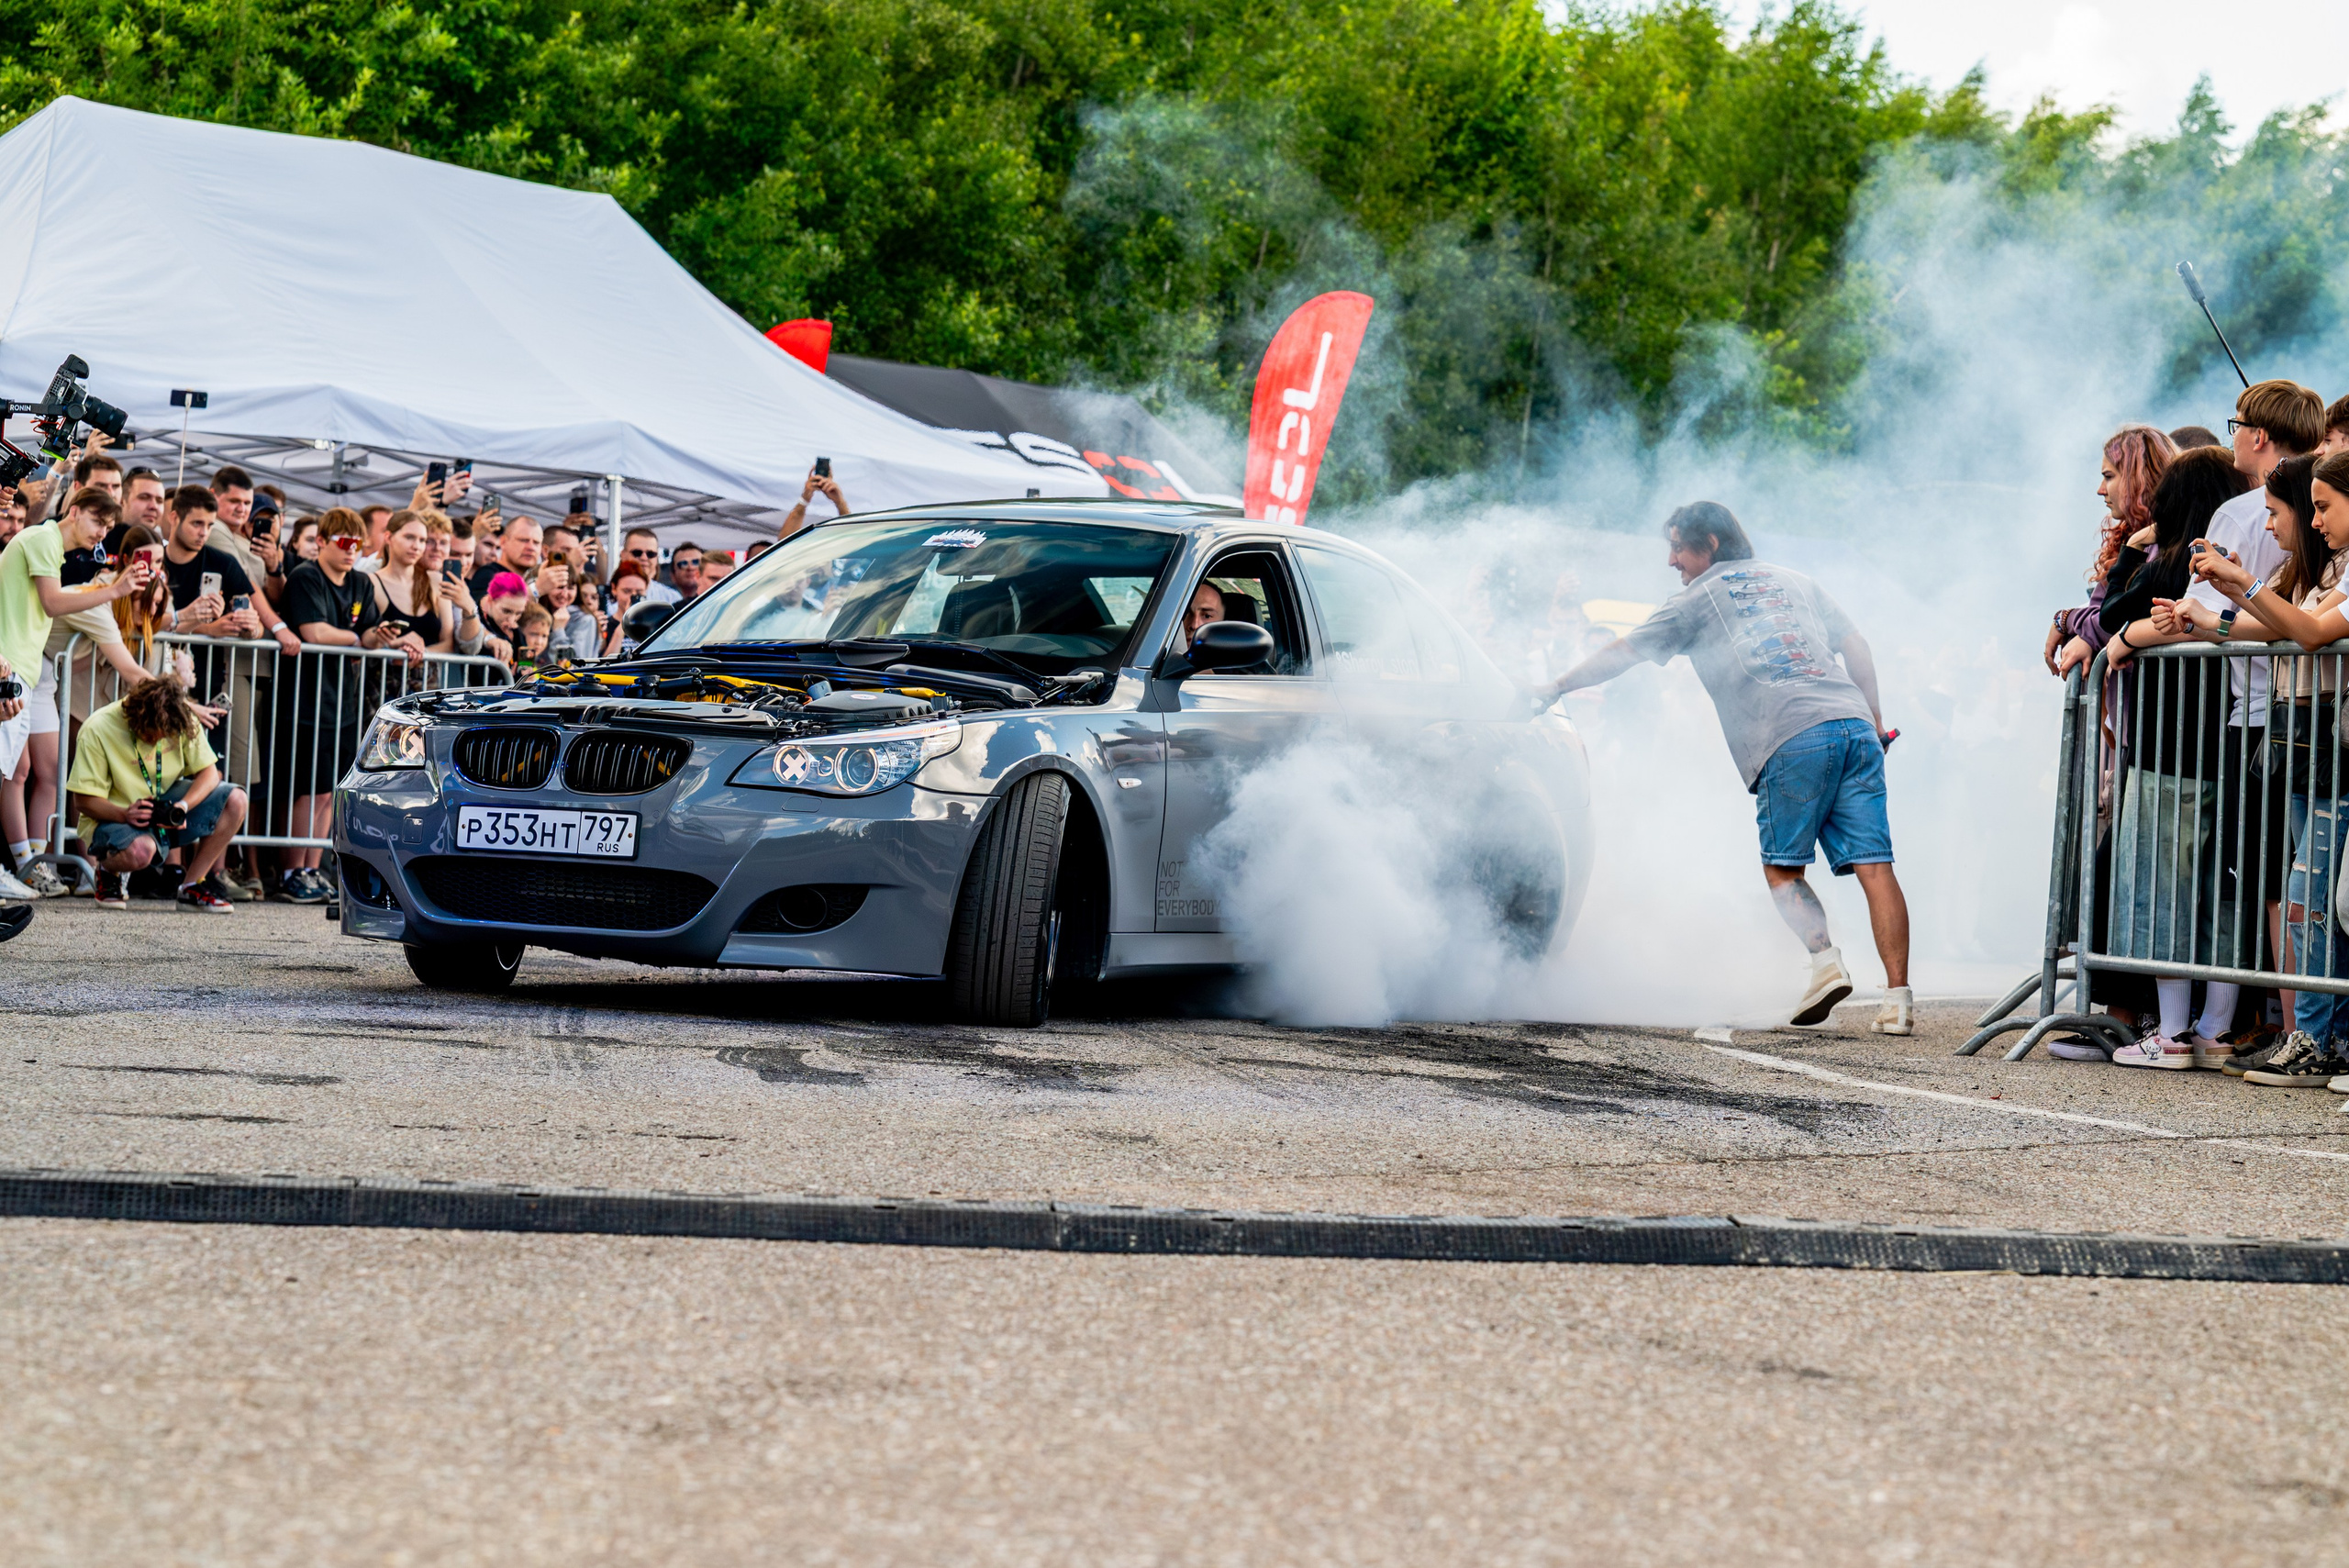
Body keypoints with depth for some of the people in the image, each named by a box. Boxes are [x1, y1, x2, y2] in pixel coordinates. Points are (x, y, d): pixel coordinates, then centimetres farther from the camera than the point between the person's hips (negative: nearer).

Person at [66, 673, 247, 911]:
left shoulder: (183, 722, -10)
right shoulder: (97, 731, -21)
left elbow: (208, 772, -7)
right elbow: (83, 801, -17)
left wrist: (183, 806, -27)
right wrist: (125, 815, -36)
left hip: (167, 802, 5)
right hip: (114, 817, -5)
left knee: (235, 800, -17)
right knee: (140, 851, -41)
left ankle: (192, 888, -6)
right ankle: (110, 871, 1)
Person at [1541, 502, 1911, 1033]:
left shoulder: (1700, 597, 15)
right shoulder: (1796, 582, 28)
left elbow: (1624, 652, 20)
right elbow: (1856, 647, 24)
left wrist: (1557, 687, 29)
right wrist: (1874, 719, 25)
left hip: (1792, 740, -4)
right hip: (1854, 724, 4)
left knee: (1782, 868, 8)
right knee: (1873, 866, -3)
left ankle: (1826, 961, -12)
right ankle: (1897, 995, -12)